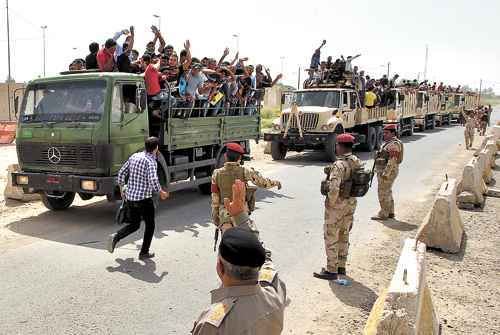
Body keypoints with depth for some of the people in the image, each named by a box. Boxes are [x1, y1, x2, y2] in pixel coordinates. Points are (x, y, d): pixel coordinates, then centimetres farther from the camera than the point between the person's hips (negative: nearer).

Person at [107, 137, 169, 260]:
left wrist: (121, 189, 25)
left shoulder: (134, 156, 7)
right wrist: (161, 193, -12)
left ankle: (115, 237, -3)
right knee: (150, 225, 14)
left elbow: (121, 173, 12)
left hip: (130, 198, 7)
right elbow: (153, 180, -29)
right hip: (144, 199, -7)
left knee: (134, 225, 20)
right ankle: (144, 253, 17)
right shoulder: (151, 161, -15)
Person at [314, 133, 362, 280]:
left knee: (331, 237, 4)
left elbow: (334, 188, -31)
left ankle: (331, 270, 10)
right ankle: (341, 266, 29)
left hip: (337, 204, -8)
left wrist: (330, 202, -16)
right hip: (351, 202, 8)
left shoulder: (339, 165, -24)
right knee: (344, 236, 19)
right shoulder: (358, 162, 2)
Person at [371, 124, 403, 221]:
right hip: (382, 171, 11)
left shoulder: (394, 144, -17)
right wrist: (379, 171, 21)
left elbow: (392, 161, -23)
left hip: (388, 172, -11)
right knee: (387, 192, 15)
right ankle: (390, 212, 22)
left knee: (383, 193, -6)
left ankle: (383, 214, 0)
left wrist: (386, 174, -25)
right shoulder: (387, 143, 16)